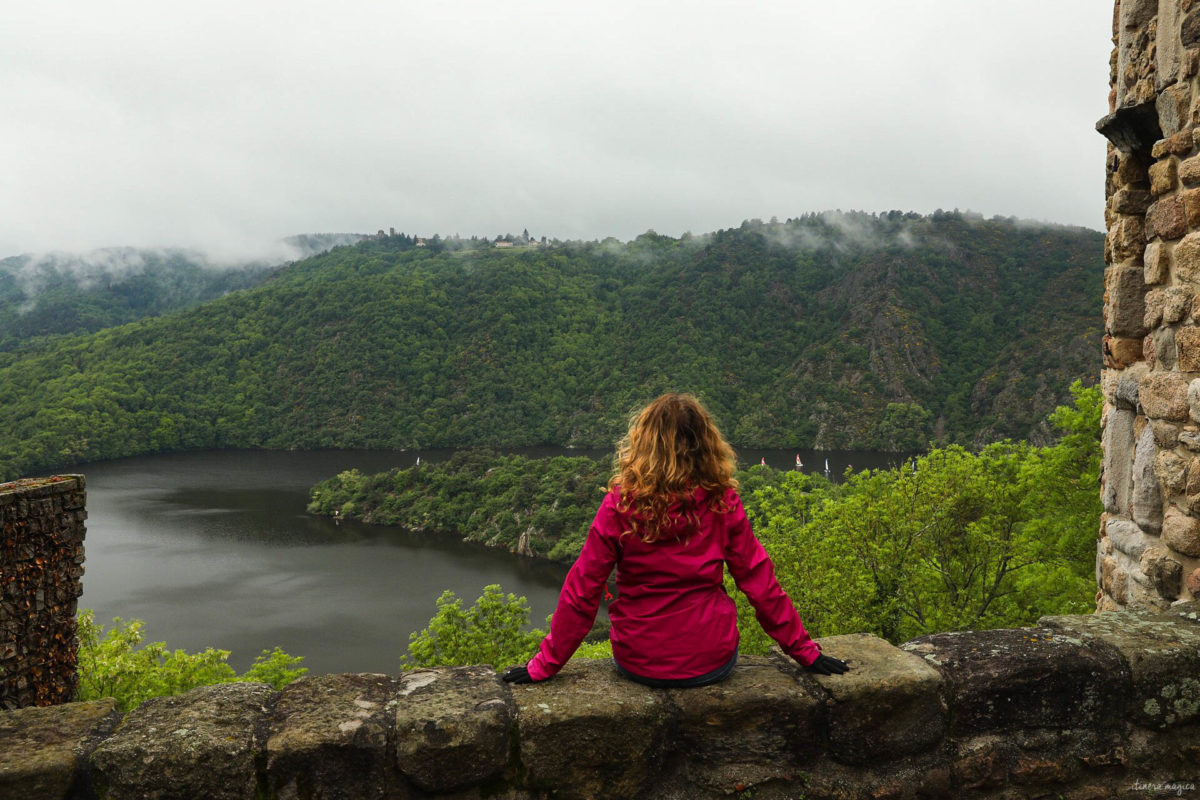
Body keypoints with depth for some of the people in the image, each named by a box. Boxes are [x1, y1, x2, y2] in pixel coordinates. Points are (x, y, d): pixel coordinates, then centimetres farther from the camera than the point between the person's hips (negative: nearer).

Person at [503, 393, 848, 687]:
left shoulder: (619, 505, -15)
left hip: (638, 664, 0)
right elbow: (761, 584, -6)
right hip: (711, 663, 1)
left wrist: (544, 666, -2)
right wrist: (806, 652, 6)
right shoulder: (723, 503, -11)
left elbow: (581, 592, -12)